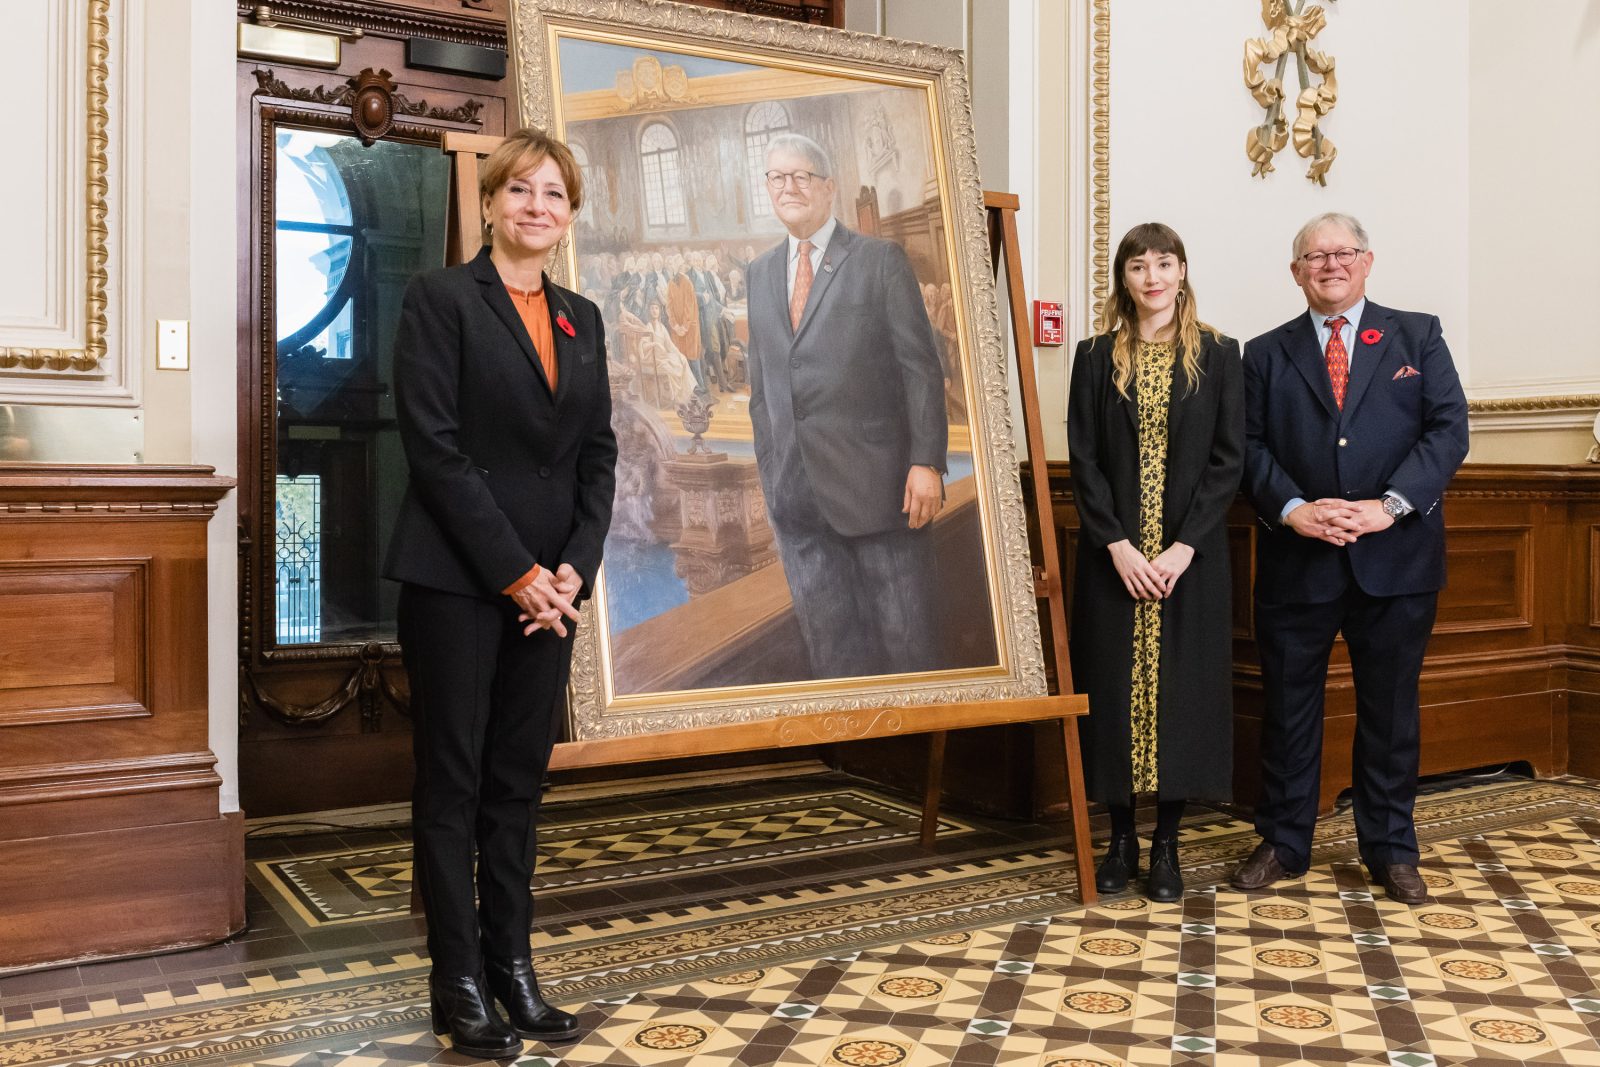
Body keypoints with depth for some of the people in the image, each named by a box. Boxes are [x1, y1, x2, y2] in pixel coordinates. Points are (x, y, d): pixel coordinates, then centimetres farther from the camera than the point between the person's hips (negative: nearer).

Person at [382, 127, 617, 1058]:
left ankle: (513, 965, 19)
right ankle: (459, 984, 13)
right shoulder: (442, 298, -3)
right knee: (453, 780, 3)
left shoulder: (582, 320, 14)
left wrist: (572, 569, -3)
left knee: (519, 781, 10)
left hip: (550, 584, 5)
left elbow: (599, 455, 11)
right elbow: (436, 448, -11)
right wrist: (515, 573, -14)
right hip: (457, 579, -5)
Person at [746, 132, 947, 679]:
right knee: (829, 640, 10)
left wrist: (927, 462, -13)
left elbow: (921, 366, -6)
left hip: (877, 481, -4)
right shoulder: (758, 273, 13)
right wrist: (768, 468, 11)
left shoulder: (881, 260, -1)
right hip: (794, 488, 4)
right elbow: (759, 380, 15)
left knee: (906, 633, 5)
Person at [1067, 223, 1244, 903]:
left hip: (1190, 556, 0)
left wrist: (1184, 546, -12)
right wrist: (1118, 547, -11)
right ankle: (1121, 839, 17)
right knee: (1115, 686, 4)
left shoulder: (1217, 356, 4)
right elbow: (1083, 459, -1)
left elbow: (1229, 458, -2)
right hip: (1114, 556, 1)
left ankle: (1167, 846, 15)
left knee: (1181, 687, 3)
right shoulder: (1097, 357, 5)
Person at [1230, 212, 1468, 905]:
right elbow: (1251, 448, 1)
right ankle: (1283, 844, 21)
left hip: (1396, 557, 0)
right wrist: (1292, 510, -16)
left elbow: (1448, 430, -2)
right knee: (1289, 705, 7)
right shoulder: (1266, 354, 9)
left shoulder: (1417, 337, 7)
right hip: (1297, 560, 0)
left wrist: (1389, 506, -15)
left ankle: (1390, 849, 24)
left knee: (1390, 708, 10)